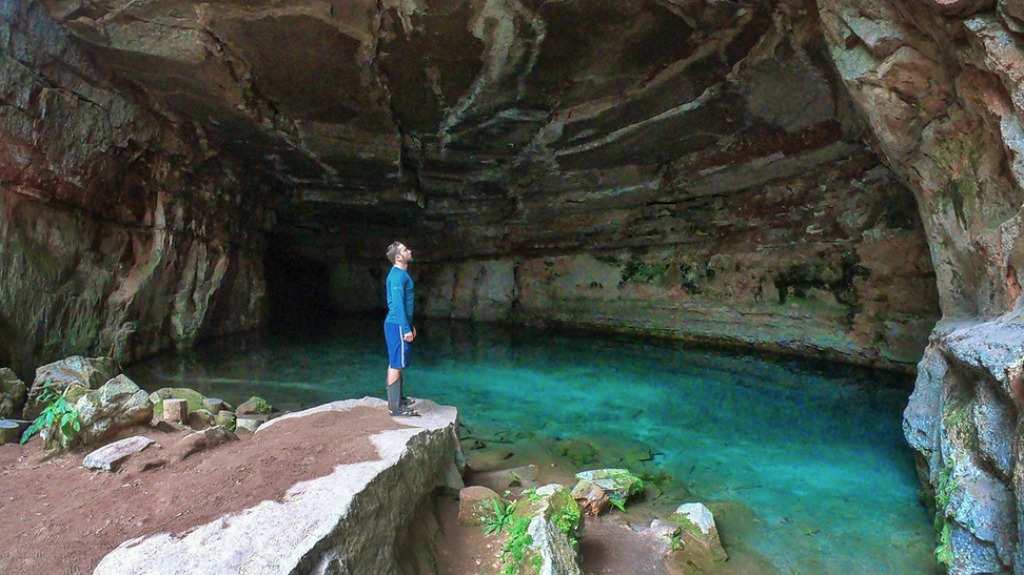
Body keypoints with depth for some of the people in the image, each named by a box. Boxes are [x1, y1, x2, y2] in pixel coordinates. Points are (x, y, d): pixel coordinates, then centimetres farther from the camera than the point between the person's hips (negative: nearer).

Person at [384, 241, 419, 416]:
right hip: (397, 325, -10)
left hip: (398, 324, 10)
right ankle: (395, 406, -1)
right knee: (396, 365, -6)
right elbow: (398, 304, -21)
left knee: (396, 364, 16)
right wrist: (406, 329, -21)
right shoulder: (397, 275, -17)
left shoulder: (401, 274, 14)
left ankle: (397, 398, 26)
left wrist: (410, 325, 23)